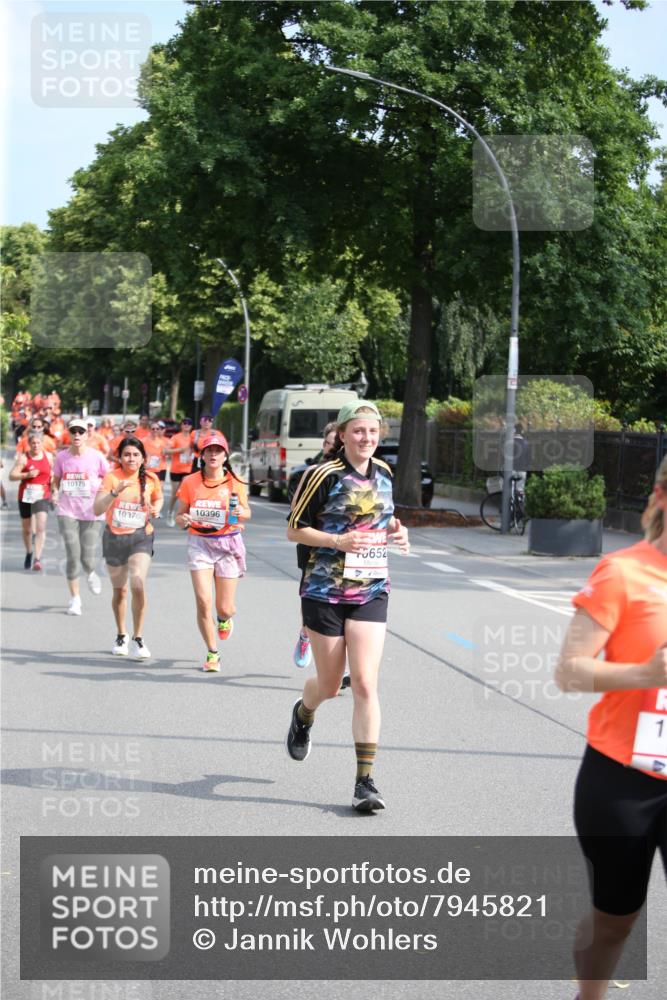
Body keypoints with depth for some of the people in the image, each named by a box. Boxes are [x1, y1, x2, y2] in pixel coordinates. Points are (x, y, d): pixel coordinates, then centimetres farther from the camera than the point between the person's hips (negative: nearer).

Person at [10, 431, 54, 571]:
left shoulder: (48, 456, 3)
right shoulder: (24, 458, -6)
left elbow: (52, 474, 19)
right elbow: (12, 475, -12)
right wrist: (27, 475, -25)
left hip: (42, 496, 0)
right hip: (25, 496, 0)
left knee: (40, 527, -17)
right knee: (27, 529, 13)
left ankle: (37, 559, -19)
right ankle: (29, 553, 39)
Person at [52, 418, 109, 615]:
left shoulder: (96, 457, -6)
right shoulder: (61, 457, -1)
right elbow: (56, 479, 14)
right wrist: (56, 492, -3)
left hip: (93, 513, -1)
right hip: (67, 512, 1)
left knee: (88, 559, -3)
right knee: (73, 556, -7)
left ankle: (91, 574, 36)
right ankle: (74, 598, 9)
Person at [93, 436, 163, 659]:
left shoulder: (151, 479, -4)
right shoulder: (112, 478, -11)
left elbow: (158, 498, 19)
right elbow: (97, 509, -22)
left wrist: (156, 509, -4)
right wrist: (116, 491, -36)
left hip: (141, 537, 0)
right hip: (114, 538, 0)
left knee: (138, 586, -20)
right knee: (120, 591, 14)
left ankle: (138, 640, -10)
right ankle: (121, 636, 36)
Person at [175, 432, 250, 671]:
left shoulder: (235, 483, -1)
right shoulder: (190, 482, -1)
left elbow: (246, 512, 9)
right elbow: (180, 516, 7)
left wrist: (241, 513, -14)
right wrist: (184, 520, -16)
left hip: (228, 544, 0)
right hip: (199, 543, 0)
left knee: (224, 607, 2)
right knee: (203, 602, -13)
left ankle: (225, 618, 42)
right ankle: (212, 653, 5)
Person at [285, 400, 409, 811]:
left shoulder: (384, 473, 7)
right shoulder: (323, 476, -9)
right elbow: (295, 529, -6)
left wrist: (395, 532, 2)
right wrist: (338, 540, -20)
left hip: (371, 592, 3)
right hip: (325, 590, -3)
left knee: (365, 684, -10)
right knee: (329, 686, 8)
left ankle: (366, 780, -7)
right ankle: (303, 714, 47)